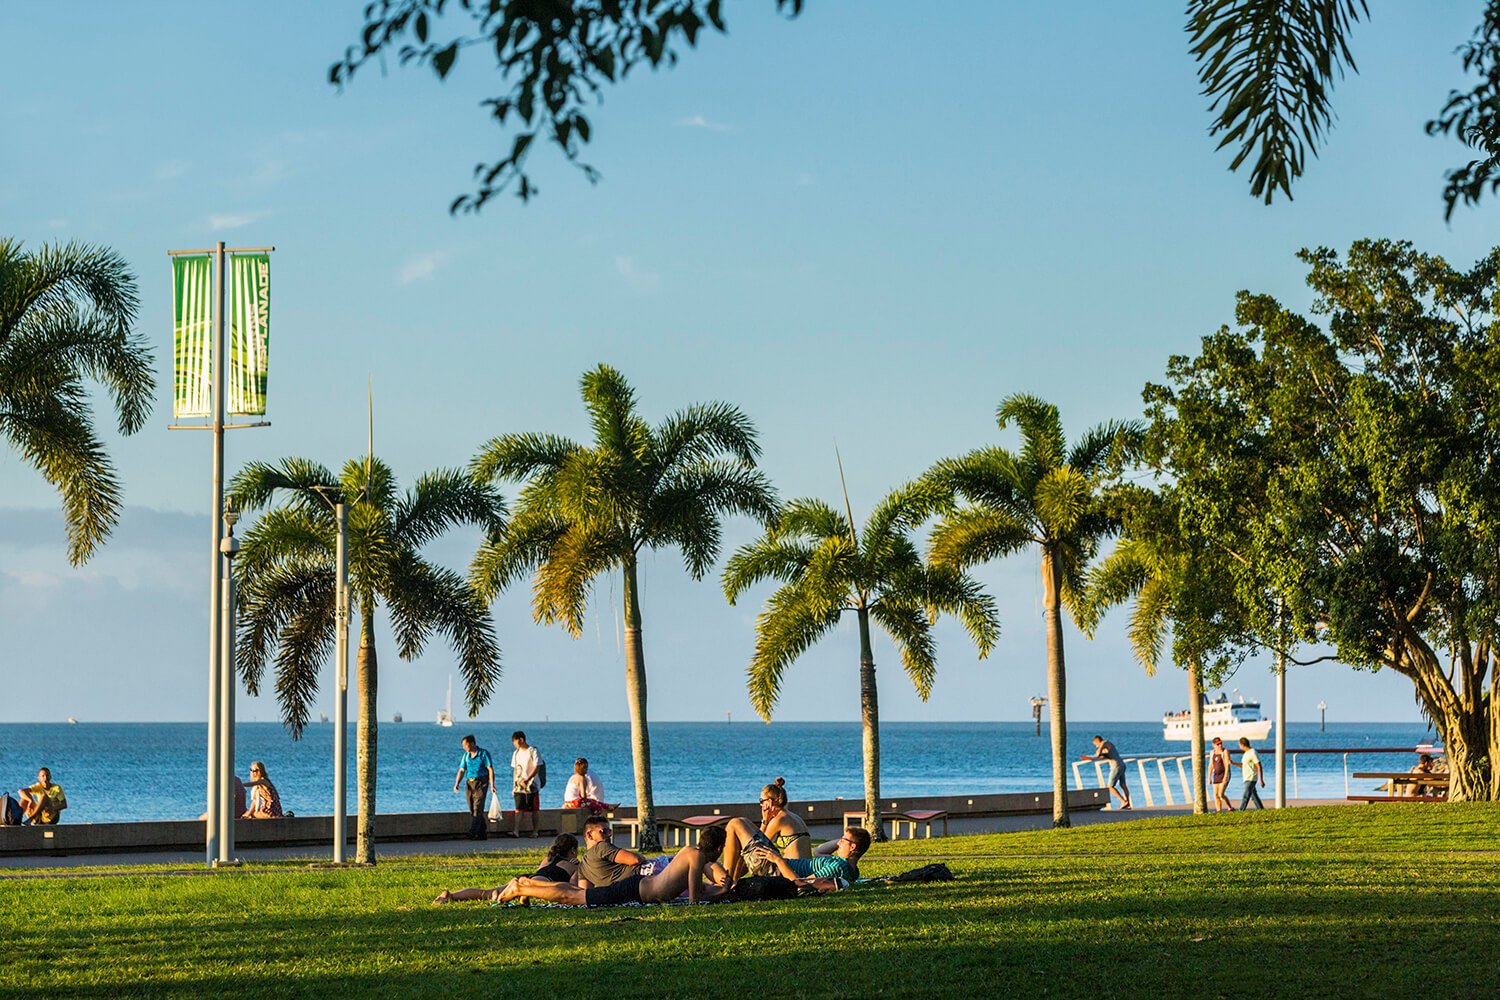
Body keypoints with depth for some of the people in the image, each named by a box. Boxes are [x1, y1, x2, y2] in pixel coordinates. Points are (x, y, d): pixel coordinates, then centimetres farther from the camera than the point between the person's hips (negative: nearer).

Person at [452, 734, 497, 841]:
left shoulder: (484, 753, -4)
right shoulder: (466, 756, 12)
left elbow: (490, 770, -7)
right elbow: (461, 771, 10)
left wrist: (492, 785, -16)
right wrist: (456, 784, -5)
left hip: (481, 783, -6)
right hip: (470, 783, 6)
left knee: (477, 808, -15)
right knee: (472, 809, 5)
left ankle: (473, 832, -26)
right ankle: (482, 833, 12)